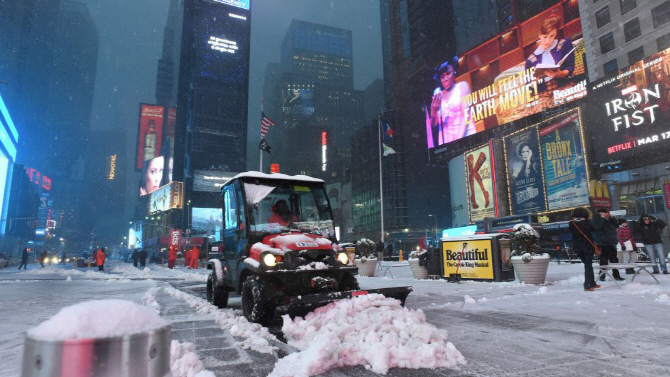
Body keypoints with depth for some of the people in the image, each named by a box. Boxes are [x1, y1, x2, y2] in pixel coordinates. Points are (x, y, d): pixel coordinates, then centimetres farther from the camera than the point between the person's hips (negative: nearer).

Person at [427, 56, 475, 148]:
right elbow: (433, 125, 13)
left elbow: (465, 116, -6)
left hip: (464, 135, -2)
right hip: (445, 140, 3)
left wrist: (460, 140, -17)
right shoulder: (437, 93, 12)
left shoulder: (462, 86, 5)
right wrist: (433, 112, -7)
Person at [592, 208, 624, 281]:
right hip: (602, 243, -6)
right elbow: (597, 227, -20)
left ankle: (616, 275, 21)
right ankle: (602, 276, 4)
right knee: (604, 260, -5)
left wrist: (612, 217, -3)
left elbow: (617, 225, 7)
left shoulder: (610, 219, 12)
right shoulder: (596, 218, -6)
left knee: (614, 259, 12)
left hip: (612, 242, 6)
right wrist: (602, 218, -19)